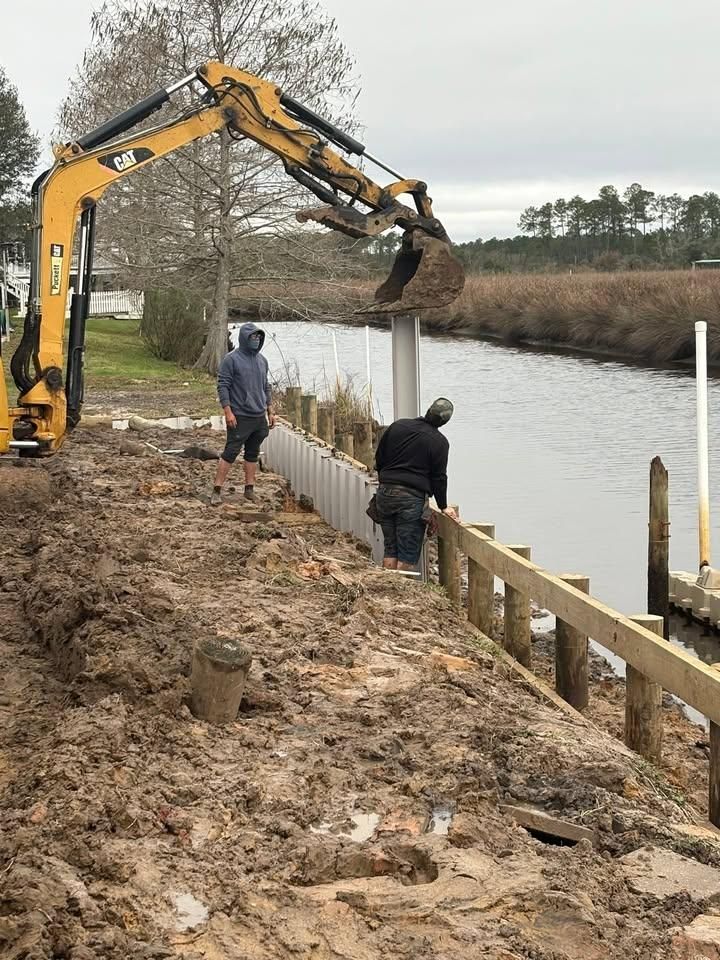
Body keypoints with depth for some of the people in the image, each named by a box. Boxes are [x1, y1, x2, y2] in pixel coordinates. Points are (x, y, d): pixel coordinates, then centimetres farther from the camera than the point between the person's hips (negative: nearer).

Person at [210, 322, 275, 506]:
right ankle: (217, 490, -3)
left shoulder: (262, 360, 13)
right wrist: (228, 412, -17)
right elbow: (223, 386, -11)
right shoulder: (231, 359, -8)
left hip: (259, 417, 7)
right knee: (230, 452, -7)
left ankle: (249, 489, 18)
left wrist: (270, 412, 16)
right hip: (240, 417, -7)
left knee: (253, 454, 11)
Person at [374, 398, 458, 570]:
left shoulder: (397, 426, 7)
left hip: (385, 493, 5)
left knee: (390, 549, 13)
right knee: (408, 554, 0)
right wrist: (443, 506, 10)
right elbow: (439, 477, -1)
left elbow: (379, 458, 12)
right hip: (412, 498, -5)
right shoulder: (440, 442, -5)